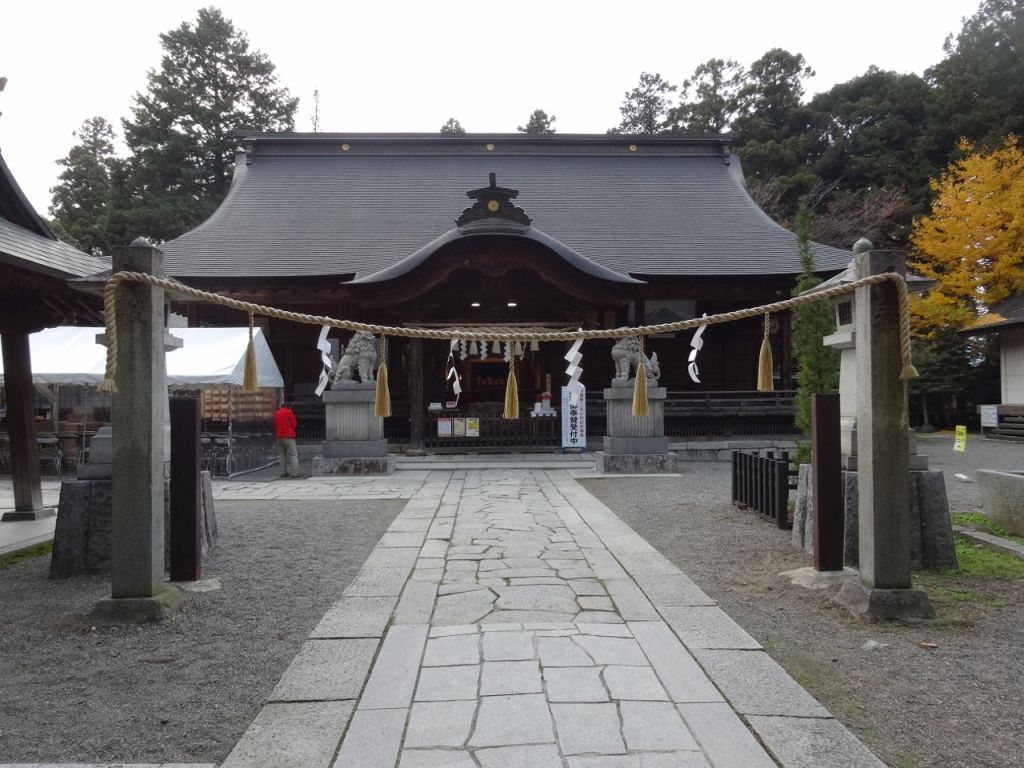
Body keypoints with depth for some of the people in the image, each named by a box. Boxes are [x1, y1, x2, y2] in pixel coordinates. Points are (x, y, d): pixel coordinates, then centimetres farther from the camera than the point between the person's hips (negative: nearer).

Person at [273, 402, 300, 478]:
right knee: (293, 455, -6)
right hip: (289, 437, -6)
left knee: (282, 455, 11)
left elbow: (274, 425, 15)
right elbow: (294, 424, -3)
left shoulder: (276, 414, 12)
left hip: (279, 437, 6)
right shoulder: (289, 412, -4)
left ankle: (283, 472, 6)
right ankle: (294, 473, -13)